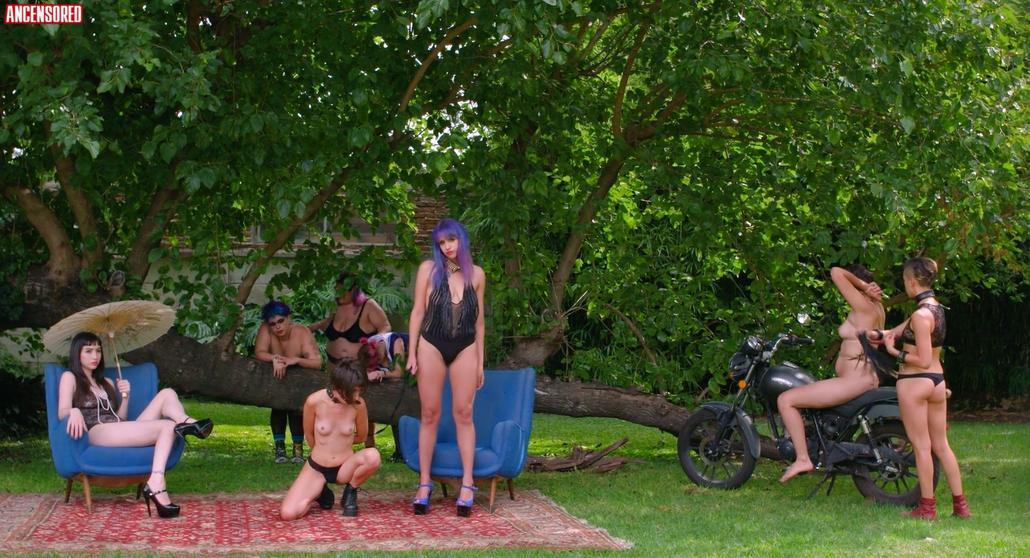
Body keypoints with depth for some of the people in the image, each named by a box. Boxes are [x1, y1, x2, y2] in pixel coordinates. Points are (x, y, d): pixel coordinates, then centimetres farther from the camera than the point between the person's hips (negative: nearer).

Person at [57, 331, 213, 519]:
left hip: (122, 432, 7)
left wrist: (125, 397, 7)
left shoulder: (106, 383, 32)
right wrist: (74, 411, -28)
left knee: (167, 394, -14)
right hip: (98, 433, -7)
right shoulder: (69, 377, 13)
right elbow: (62, 412, -5)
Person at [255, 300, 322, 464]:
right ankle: (279, 448, -5)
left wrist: (296, 360, -51)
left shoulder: (302, 333, -29)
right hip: (274, 378, 1)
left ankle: (298, 449, -2)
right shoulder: (265, 330, -24)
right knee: (278, 406, -16)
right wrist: (274, 359, -49)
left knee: (295, 408, -15)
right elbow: (259, 352, -31)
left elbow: (317, 363, -35)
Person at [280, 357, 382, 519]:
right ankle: (320, 492, 14)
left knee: (372, 456, -34)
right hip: (316, 468, 0)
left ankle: (350, 492, -2)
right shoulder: (314, 401, -17)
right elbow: (309, 434, 2)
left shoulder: (358, 405, -14)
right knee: (288, 513, -21)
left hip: (345, 468, 0)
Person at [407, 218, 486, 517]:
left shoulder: (476, 274, 8)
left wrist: (480, 360, 12)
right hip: (432, 346, -1)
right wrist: (412, 352, -3)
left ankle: (467, 484, 5)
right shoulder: (429, 269, 2)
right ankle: (424, 483, 7)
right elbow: (418, 312, 3)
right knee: (430, 414, 2)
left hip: (465, 349, 1)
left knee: (464, 414, 0)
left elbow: (479, 319, 12)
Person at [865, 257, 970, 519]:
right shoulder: (936, 308, 9)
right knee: (941, 445, 13)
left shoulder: (921, 315, -19)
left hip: (915, 382, -9)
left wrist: (894, 351, -10)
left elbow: (923, 360, -21)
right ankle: (960, 503, 15)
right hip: (938, 380, 9)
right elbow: (903, 330, 18)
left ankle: (927, 506, 6)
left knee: (921, 446, 0)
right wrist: (882, 335, 2)